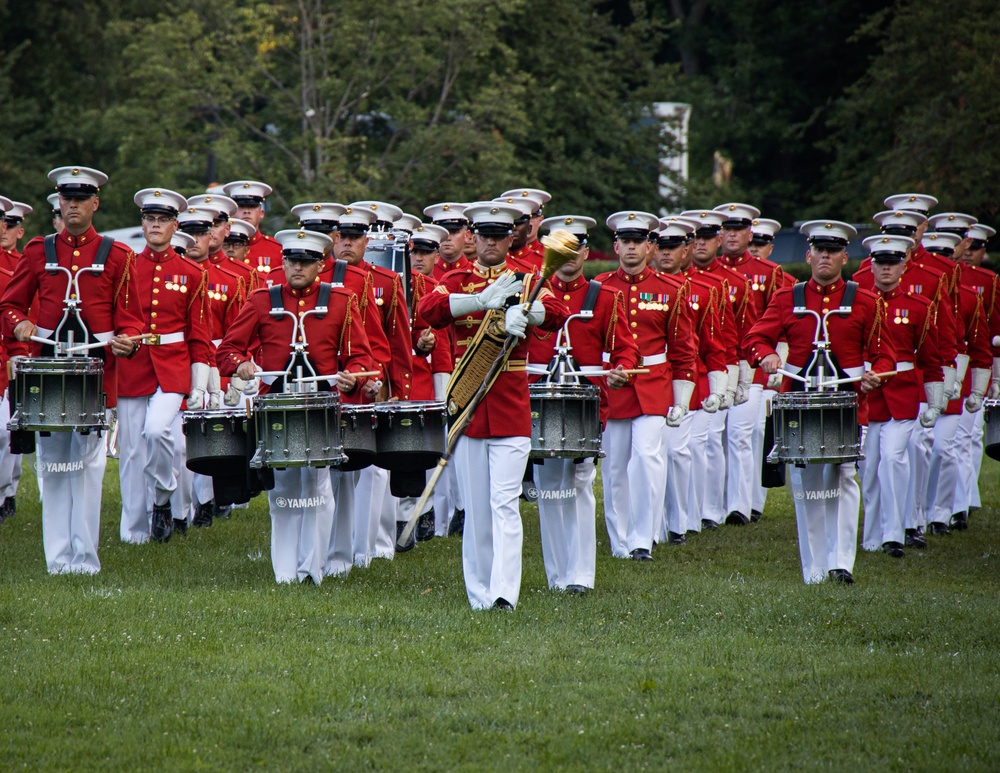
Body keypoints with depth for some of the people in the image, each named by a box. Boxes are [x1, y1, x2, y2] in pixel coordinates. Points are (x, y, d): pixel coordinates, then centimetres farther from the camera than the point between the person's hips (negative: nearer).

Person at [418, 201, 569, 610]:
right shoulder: (457, 282, 8)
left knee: (504, 502, -11)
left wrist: (521, 311, -33)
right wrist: (483, 301, -25)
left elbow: (559, 314, -12)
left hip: (511, 407, -2)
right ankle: (479, 597, 12)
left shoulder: (525, 281, 7)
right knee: (475, 509, 5)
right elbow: (427, 309, -14)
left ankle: (504, 593, -19)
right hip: (467, 406, 2)